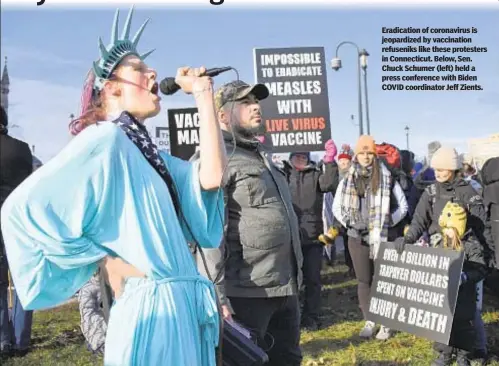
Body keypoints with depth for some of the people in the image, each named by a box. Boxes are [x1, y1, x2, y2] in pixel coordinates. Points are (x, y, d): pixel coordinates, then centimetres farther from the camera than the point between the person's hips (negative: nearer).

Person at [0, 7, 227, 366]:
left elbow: (210, 178, 0)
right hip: (153, 309, -9)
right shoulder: (105, 139, -11)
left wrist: (204, 95, 2)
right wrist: (105, 260, -13)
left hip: (183, 306, 9)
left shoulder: (145, 151, 15)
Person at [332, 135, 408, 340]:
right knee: (363, 280, 7)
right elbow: (336, 207, 15)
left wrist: (389, 223, -2)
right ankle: (369, 321, 17)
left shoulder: (387, 178, 0)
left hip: (381, 236, -2)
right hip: (357, 237, 2)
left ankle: (385, 323, 10)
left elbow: (403, 206, 5)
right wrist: (348, 223, 4)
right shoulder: (348, 179, 7)